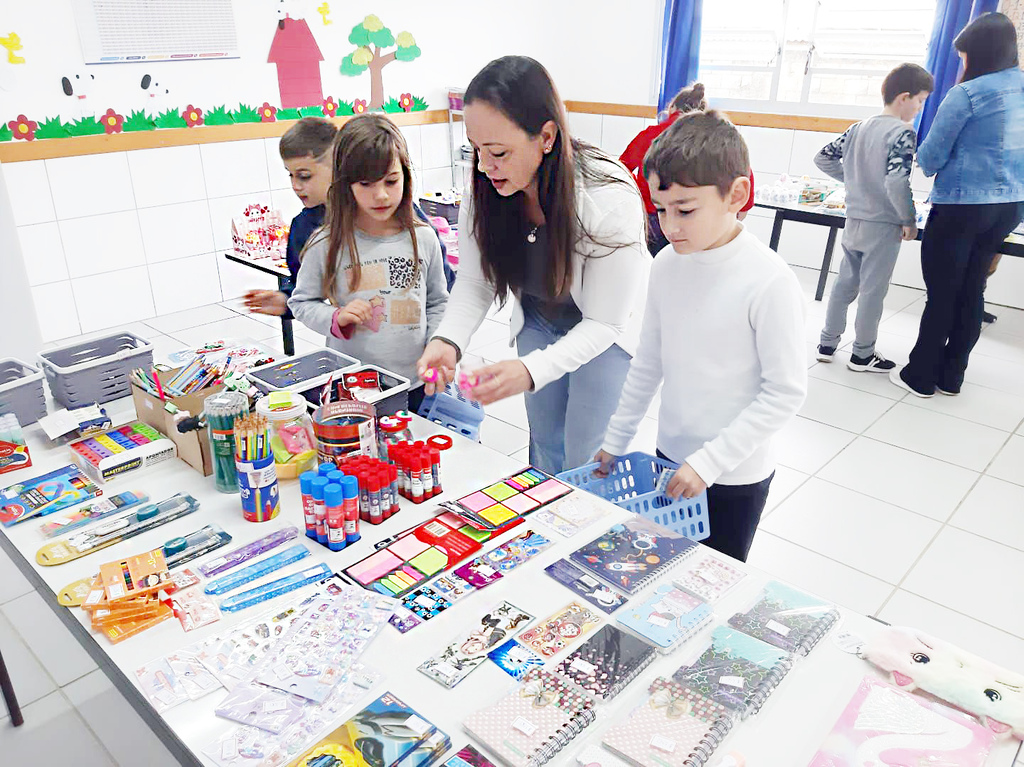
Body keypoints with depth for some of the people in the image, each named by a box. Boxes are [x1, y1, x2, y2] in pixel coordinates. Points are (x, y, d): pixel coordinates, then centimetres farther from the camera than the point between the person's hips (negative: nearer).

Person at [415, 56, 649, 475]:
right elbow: (475, 283, -12)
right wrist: (448, 340, -33)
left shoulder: (609, 200, -36)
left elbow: (603, 322, -29)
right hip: (539, 321, 4)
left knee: (585, 459, 1)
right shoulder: (484, 190, -23)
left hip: (610, 329, -4)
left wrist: (531, 371, -44)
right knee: (545, 444, 17)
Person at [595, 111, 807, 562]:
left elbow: (786, 391, -17)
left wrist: (710, 461, -19)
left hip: (736, 475, -5)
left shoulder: (769, 280, -21)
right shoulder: (667, 265, -4)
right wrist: (616, 439, 11)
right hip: (671, 456, 5)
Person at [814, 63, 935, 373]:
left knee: (845, 283, 15)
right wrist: (909, 220, -14)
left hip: (854, 221, 7)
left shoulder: (859, 128, 6)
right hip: (883, 226, -7)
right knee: (873, 291, 3)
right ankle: (862, 355, 14)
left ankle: (827, 344, 22)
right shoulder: (903, 133, -16)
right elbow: (896, 182, -26)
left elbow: (823, 157, 11)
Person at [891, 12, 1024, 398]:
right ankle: (951, 376, 22)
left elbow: (931, 155, -8)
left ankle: (920, 377, 12)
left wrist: (925, 163, 14)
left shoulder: (967, 93, -12)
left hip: (962, 205, -7)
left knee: (942, 293, 2)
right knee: (972, 290, 13)